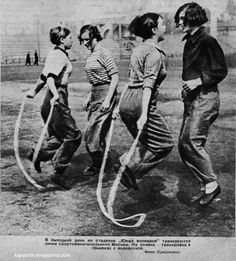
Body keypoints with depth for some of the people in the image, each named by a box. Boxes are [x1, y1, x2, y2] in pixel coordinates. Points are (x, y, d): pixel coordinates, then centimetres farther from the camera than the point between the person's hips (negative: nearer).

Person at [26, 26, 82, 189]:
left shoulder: (53, 54, 15)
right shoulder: (60, 55, -13)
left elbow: (44, 76, 24)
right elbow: (50, 77, -28)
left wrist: (35, 91, 34)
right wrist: (55, 95, -43)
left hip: (52, 100, 10)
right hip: (58, 101, -10)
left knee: (58, 137, 17)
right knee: (73, 136, -2)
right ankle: (59, 173, 2)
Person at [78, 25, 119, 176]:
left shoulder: (103, 53, -12)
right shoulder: (91, 55, 15)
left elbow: (115, 78, -17)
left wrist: (107, 100, -22)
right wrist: (89, 96, 18)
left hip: (106, 92, -9)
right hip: (95, 93, 9)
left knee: (93, 131, -6)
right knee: (97, 132, 12)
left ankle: (98, 165, 9)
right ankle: (102, 162, 25)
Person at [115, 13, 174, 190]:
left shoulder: (138, 49, 17)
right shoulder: (155, 53, -9)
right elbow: (148, 84, -20)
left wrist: (120, 106, 22)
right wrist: (144, 114, -26)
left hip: (127, 101, 9)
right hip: (140, 102, -9)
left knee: (147, 144, 19)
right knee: (165, 144, 3)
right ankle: (130, 167, -3)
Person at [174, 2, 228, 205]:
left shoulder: (207, 41, -8)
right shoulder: (189, 43, 18)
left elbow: (221, 71, -12)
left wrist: (198, 81, -18)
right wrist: (186, 87, 13)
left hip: (206, 98, -9)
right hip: (192, 99, 9)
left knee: (192, 141, -17)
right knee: (184, 145, 6)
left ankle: (212, 183, -3)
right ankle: (206, 186, 15)